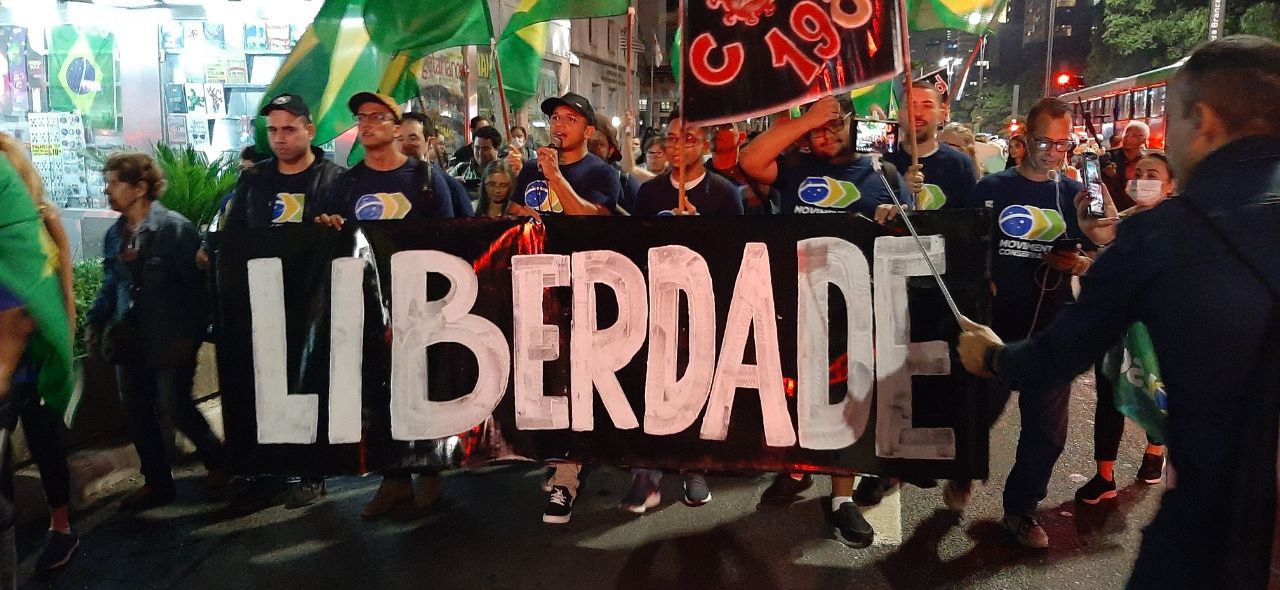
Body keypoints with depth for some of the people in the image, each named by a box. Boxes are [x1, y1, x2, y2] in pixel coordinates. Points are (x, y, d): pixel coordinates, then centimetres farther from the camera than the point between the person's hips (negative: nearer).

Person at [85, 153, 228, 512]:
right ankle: (157, 483, 24)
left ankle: (217, 463, 20)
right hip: (129, 339, 7)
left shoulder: (175, 228, -12)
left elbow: (198, 285, -13)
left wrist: (190, 336, -16)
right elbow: (111, 286, 17)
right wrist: (94, 323, 6)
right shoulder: (115, 234, 9)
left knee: (175, 408, -6)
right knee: (137, 414, 9)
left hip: (169, 340, -7)